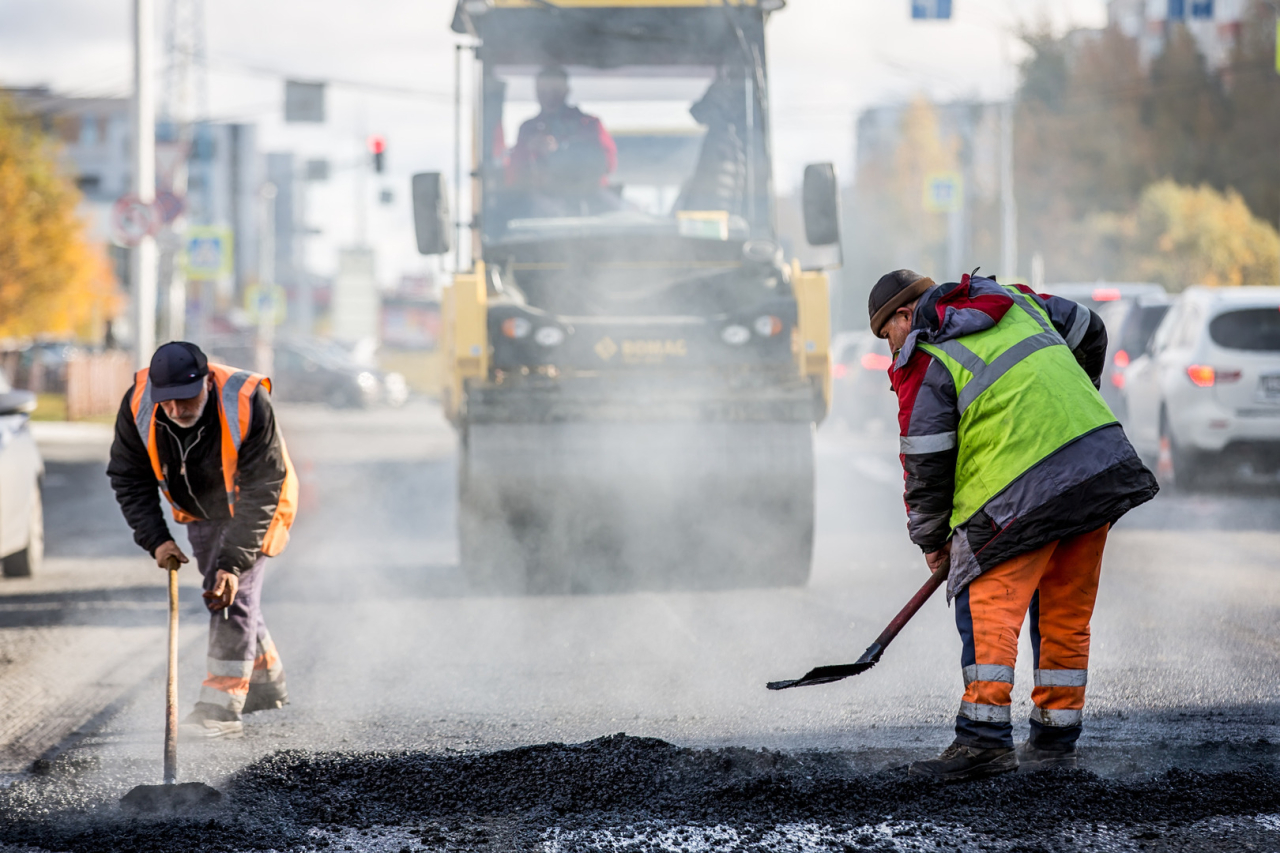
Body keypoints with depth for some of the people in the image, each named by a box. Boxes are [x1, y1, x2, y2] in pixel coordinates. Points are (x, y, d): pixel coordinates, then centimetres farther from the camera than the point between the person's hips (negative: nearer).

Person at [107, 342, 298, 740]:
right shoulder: (138, 405, -27)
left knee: (233, 592, -17)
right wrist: (156, 539, -23)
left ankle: (221, 709, -15)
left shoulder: (247, 404, -39)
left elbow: (260, 492, -35)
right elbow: (129, 479, -13)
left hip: (254, 506, -5)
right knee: (217, 588, 16)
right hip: (200, 509, 6)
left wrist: (234, 563, -39)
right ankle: (266, 682, 37)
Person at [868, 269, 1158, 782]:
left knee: (986, 603, -4)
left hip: (1024, 490, -7)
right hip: (1104, 461, 7)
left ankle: (985, 738, -14)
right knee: (1065, 611, 13)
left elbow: (926, 465, 0)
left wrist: (931, 540, 15)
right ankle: (1055, 739, 17)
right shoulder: (1014, 302, 19)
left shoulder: (925, 363, -1)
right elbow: (1088, 331, 33)